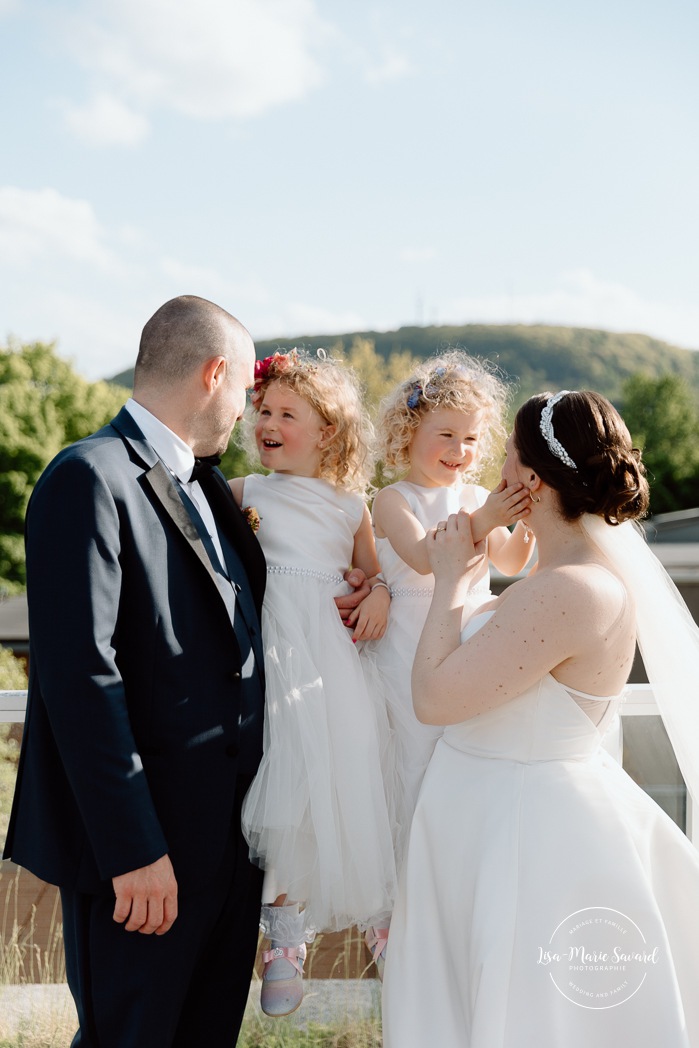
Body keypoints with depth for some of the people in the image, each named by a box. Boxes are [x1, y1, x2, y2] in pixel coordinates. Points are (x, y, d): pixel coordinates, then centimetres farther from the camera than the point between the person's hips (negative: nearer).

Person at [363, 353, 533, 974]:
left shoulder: (477, 497, 7)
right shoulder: (394, 501, -6)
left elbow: (510, 561, -5)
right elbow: (423, 556, -25)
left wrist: (525, 521, -25)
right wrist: (483, 520, -39)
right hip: (412, 661, -4)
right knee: (411, 781, 3)